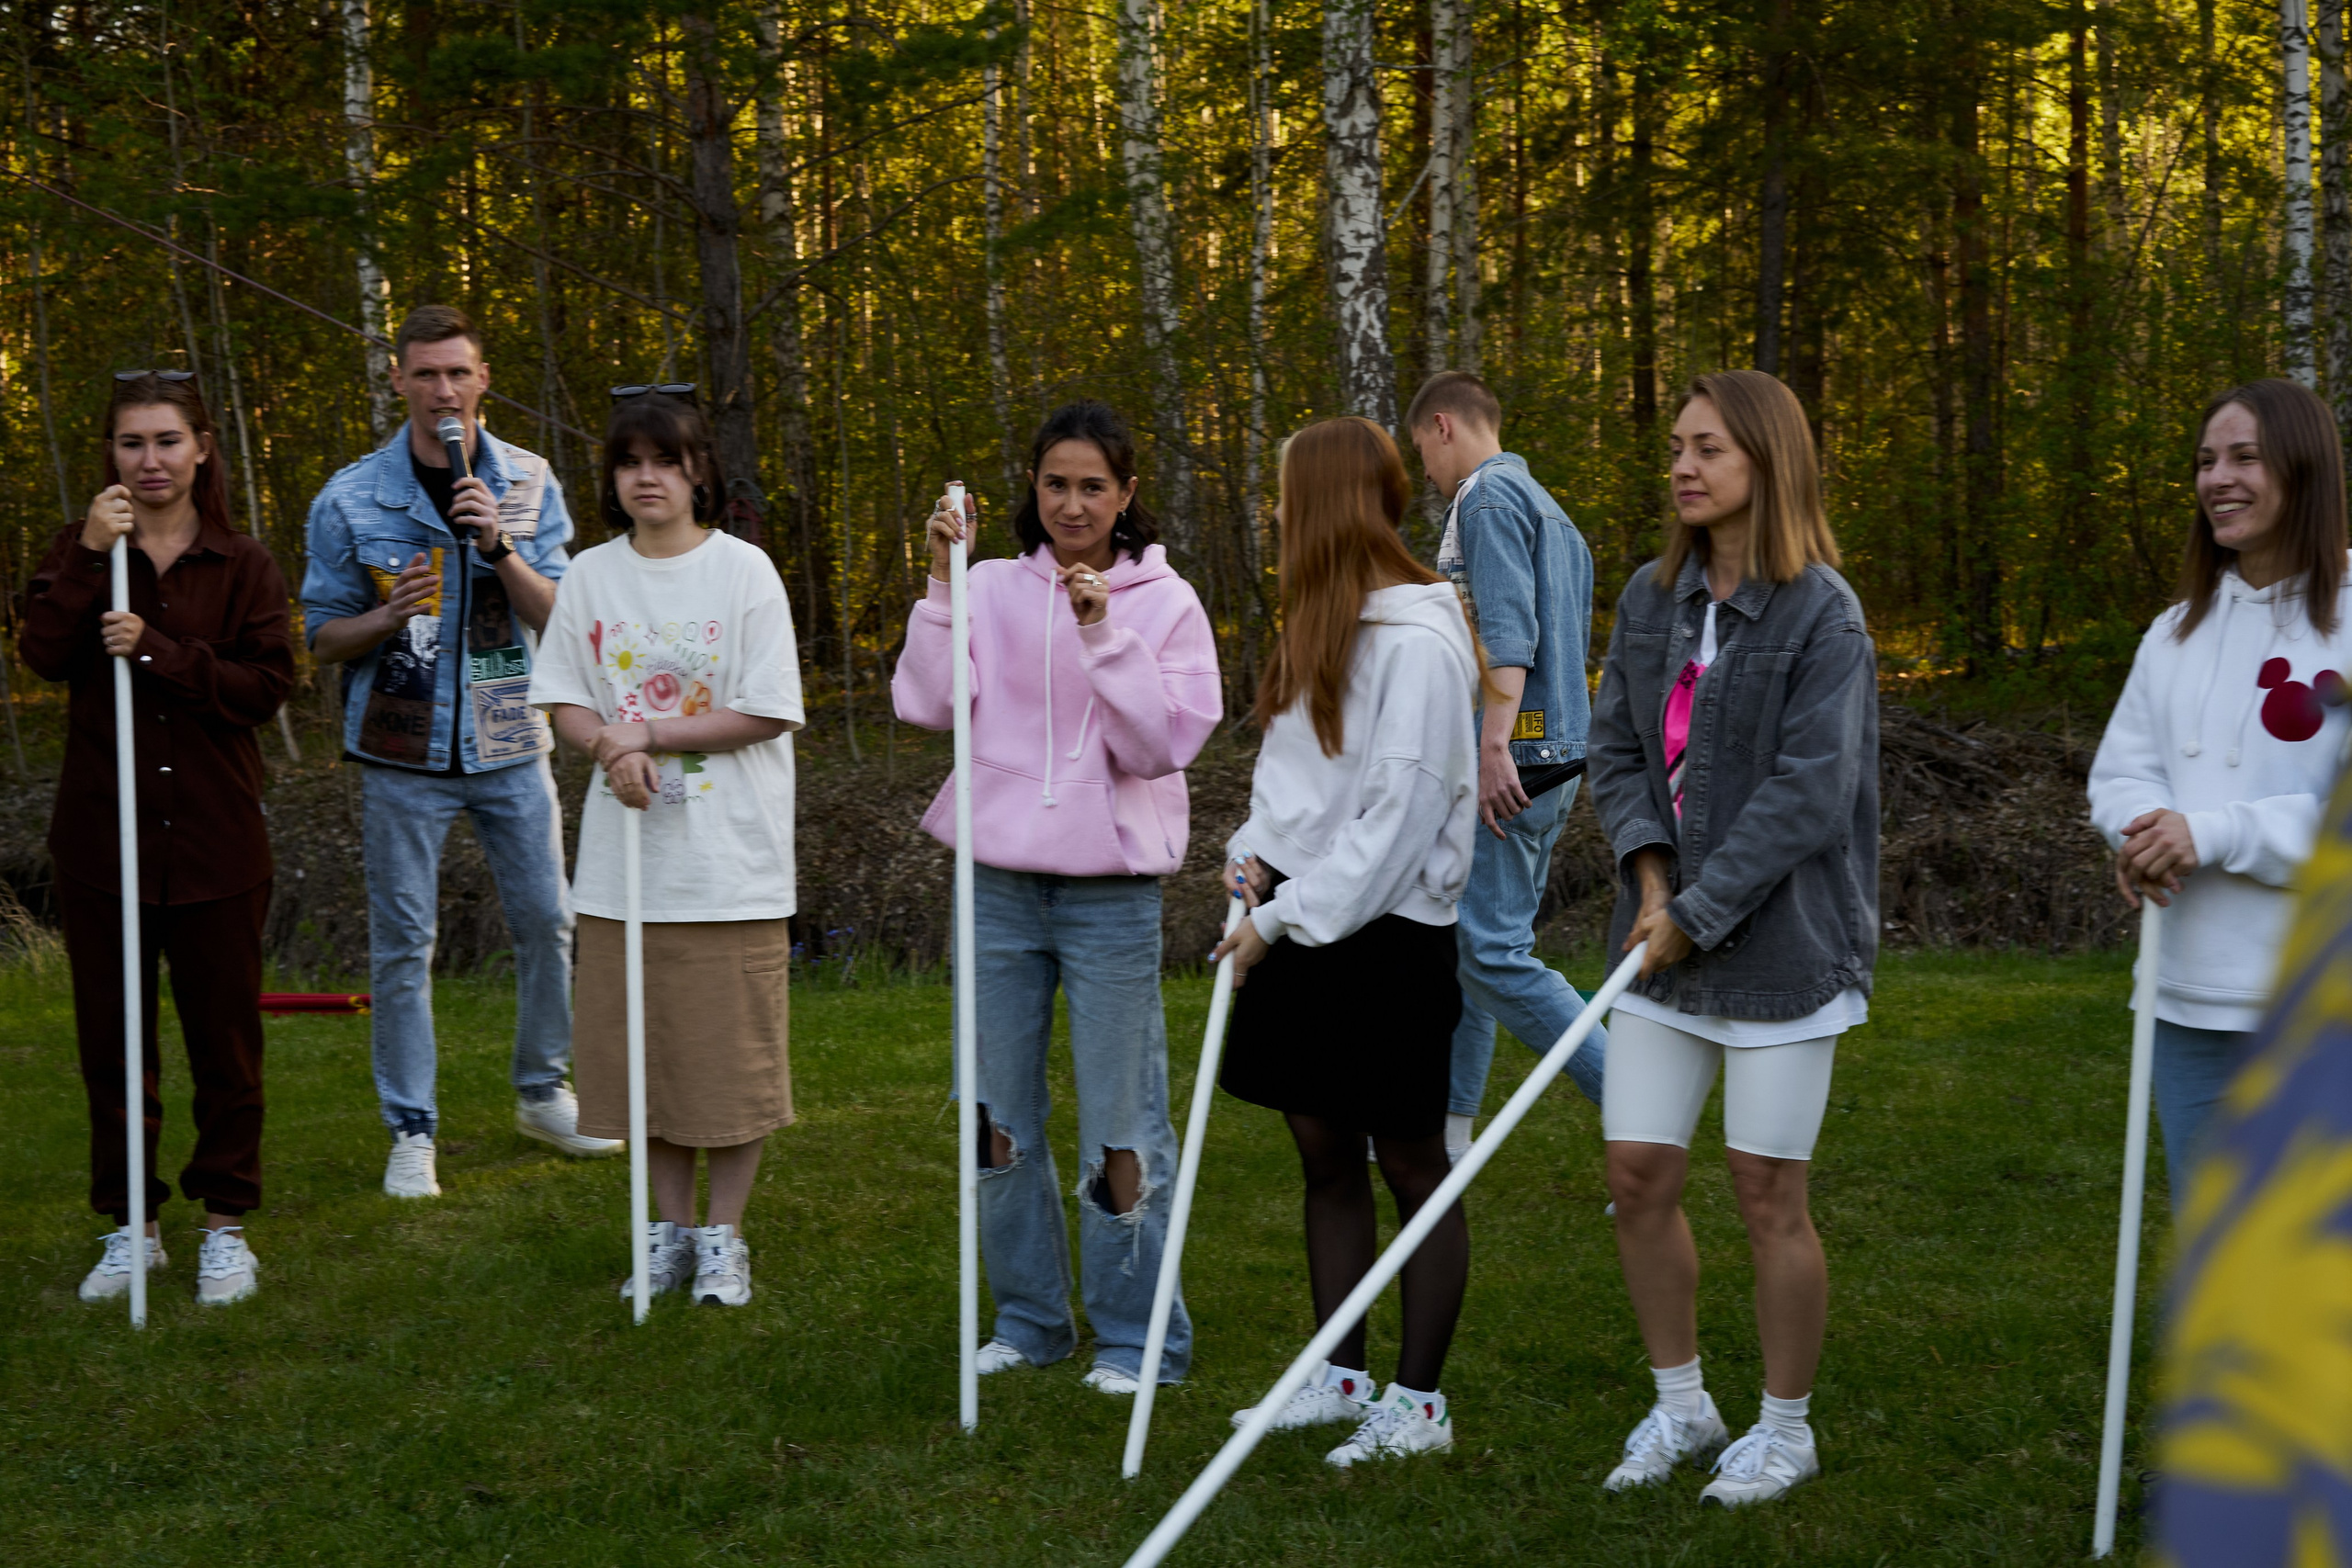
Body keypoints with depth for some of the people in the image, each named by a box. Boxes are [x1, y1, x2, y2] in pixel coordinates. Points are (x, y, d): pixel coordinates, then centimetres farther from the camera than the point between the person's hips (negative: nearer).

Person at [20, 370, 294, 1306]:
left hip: (216, 840, -1)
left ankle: (226, 1225, 18)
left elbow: (268, 685, -9)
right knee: (111, 1038, 8)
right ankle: (131, 1226, 21)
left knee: (224, 1037, 5)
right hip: (102, 835, 1)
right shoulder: (82, 553, 5)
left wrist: (158, 650, -19)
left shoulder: (241, 564, 2)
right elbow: (44, 656, -11)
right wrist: (90, 556, -21)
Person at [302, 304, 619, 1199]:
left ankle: (542, 1093, 26)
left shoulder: (527, 483, 1)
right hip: (402, 754, -2)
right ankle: (411, 1132, 10)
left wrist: (498, 544, -20)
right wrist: (389, 616, -20)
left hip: (509, 744, 2)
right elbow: (324, 637, 1)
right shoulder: (350, 499, -3)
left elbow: (558, 616, -4)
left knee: (546, 922, 7)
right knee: (403, 944, 0)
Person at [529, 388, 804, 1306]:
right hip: (624, 852, 3)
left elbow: (767, 713, -8)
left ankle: (723, 1237, 14)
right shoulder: (591, 574, 6)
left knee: (732, 1054, 1)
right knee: (644, 1051, 8)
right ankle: (670, 1229, 21)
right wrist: (613, 747, -14)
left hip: (730, 858, -3)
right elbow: (564, 702, 7)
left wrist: (650, 732, -13)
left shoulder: (744, 570, -5)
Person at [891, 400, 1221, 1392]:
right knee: (996, 1119, 11)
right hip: (997, 882, 3)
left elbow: (1161, 744, -9)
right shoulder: (993, 591, 5)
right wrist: (941, 583, -11)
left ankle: (1137, 1337, 12)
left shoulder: (1164, 602, 0)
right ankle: (1028, 1319, 26)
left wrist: (1103, 634, -17)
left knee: (1119, 1124, -1)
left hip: (1111, 890, -3)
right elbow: (926, 705, -6)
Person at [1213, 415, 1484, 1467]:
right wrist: (1255, 859, 1)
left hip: (1384, 936, -9)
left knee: (1410, 1163, 0)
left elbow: (1399, 815, -19)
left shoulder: (1416, 641, -16)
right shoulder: (1322, 627, 13)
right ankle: (1340, 1379, 23)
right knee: (1324, 1155, 13)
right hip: (1303, 920, 9)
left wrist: (1286, 916, -16)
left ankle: (1419, 1403, 8)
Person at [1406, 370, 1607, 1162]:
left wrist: (1495, 745, -26)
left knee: (1494, 953, -12)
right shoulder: (1551, 512, 22)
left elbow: (1508, 629, -20)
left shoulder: (1489, 495, -8)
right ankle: (1445, 1128, 23)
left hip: (1512, 758, -10)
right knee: (1464, 942, 16)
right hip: (1556, 759, 10)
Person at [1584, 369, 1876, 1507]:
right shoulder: (1651, 599, 7)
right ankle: (1679, 1405, 25)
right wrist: (1648, 869, -7)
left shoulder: (1822, 616, -12)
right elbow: (1615, 746, 9)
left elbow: (1807, 793, -17)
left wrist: (1698, 912, -17)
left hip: (1781, 943, -6)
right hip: (1668, 939, 6)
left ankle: (1785, 1430, 20)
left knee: (1767, 1193, 2)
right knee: (1637, 1175, 6)